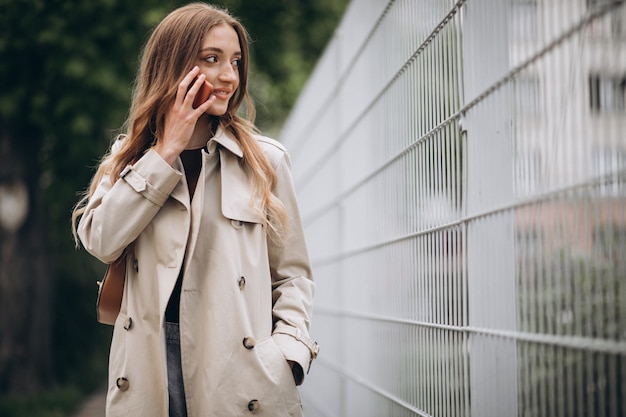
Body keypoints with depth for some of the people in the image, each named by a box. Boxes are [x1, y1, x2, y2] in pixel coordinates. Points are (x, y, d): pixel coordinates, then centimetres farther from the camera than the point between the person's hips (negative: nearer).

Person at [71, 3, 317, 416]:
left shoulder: (266, 160, 4)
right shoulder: (131, 156, 9)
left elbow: (292, 273, 5)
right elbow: (101, 241, -9)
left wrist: (288, 351, -11)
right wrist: (167, 150, -8)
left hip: (238, 367, -1)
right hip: (148, 369, 1)